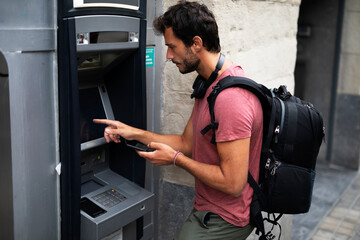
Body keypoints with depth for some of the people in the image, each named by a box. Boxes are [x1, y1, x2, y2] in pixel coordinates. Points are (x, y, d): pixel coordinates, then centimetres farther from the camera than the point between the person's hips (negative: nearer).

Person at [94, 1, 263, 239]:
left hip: (223, 220, -9)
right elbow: (187, 143, 12)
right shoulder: (209, 85, 7)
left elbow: (233, 183, -27)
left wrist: (175, 158, -17)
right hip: (208, 208, 9)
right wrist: (135, 133, 6)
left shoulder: (230, 98, -28)